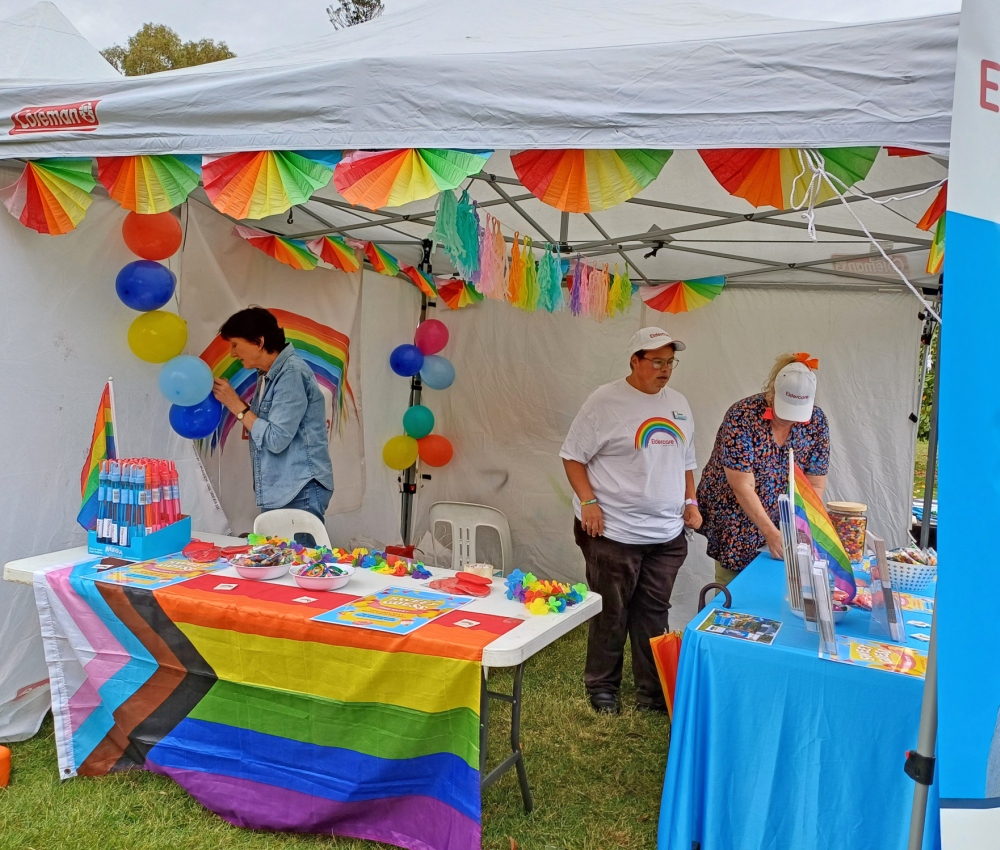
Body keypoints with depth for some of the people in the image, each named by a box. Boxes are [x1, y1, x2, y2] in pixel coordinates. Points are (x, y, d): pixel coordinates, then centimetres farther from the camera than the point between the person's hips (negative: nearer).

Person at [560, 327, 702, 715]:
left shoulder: (678, 404, 13)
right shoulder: (606, 401, -8)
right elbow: (573, 455, -6)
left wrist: (690, 501, 11)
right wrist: (589, 501, -15)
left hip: (667, 534, 6)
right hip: (615, 532, -5)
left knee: (654, 614, 12)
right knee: (611, 614, 5)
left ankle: (652, 691, 25)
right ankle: (602, 687, 23)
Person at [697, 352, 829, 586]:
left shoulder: (816, 422, -9)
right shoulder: (741, 416, -22)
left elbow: (815, 485, -5)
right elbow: (743, 487, -24)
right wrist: (770, 532, -27)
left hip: (782, 522, 4)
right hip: (735, 520, -3)